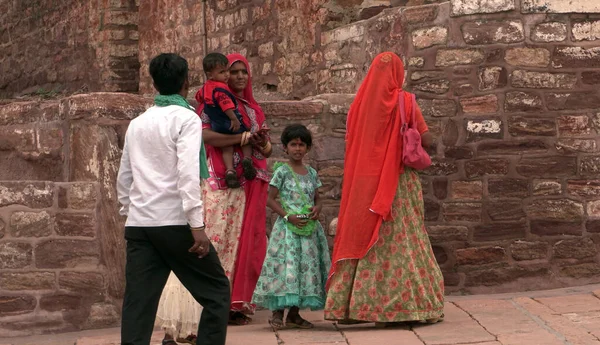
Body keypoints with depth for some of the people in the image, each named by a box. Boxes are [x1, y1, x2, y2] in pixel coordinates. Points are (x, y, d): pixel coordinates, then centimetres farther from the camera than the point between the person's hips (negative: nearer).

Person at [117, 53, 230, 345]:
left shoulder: (136, 124, 16)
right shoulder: (186, 118, -3)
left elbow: (124, 177, 19)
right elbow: (188, 173, -14)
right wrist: (197, 225, -16)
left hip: (138, 224, 6)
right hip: (174, 222, -6)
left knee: (138, 304, 2)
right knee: (216, 291, 9)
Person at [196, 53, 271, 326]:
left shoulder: (253, 108, 20)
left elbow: (268, 150, 19)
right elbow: (204, 135, -17)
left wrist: (263, 144, -5)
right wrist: (245, 137, -16)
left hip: (251, 185, 6)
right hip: (222, 183, -6)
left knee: (246, 240, 2)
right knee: (220, 240, -10)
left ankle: (238, 303, 4)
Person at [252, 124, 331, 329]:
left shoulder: (311, 173, 12)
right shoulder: (282, 172, -3)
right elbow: (270, 199, -5)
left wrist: (317, 208, -4)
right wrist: (288, 216, -15)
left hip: (309, 228, 5)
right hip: (287, 228, -5)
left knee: (307, 266, 4)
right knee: (286, 266, -10)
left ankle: (294, 314, 13)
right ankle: (277, 313, -3)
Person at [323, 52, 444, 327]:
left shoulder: (360, 103, 5)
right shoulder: (404, 101, -6)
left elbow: (351, 143, 12)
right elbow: (426, 140, -6)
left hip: (363, 184, 4)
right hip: (398, 181, -4)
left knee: (360, 238, 8)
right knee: (400, 241, 1)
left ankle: (346, 306, 7)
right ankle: (395, 307, 1)